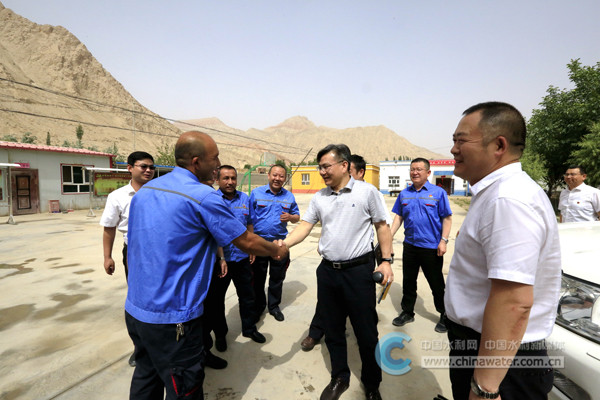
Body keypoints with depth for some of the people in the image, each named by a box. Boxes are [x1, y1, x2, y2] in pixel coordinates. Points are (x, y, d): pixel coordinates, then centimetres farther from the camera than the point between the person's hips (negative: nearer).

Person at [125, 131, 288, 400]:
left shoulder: (144, 191, 4)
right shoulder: (203, 197, -19)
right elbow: (247, 242, -12)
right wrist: (277, 251, 7)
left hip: (135, 309, 8)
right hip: (171, 317, -8)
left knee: (146, 378, 25)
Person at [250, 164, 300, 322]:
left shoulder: (289, 196, 5)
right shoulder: (256, 193, -3)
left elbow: (297, 217, 12)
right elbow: (249, 219, -4)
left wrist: (290, 217, -11)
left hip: (280, 241, 2)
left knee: (277, 277, 14)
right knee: (258, 277, 9)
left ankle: (274, 306, 33)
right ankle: (258, 307, 29)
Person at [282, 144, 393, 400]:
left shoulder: (367, 191, -5)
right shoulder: (318, 197, 5)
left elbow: (382, 227, 0)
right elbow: (305, 226, 2)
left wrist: (386, 261, -6)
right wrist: (284, 244, -15)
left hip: (358, 270, -4)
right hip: (327, 271, 4)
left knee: (366, 331, 9)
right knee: (332, 329, 17)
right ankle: (340, 378, 39)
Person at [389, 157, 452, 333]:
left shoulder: (438, 192, -5)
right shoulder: (404, 194, 6)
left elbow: (447, 218, -4)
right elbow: (398, 217, 9)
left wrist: (443, 241, -12)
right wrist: (389, 236, 1)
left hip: (432, 247, -4)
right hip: (410, 245, 4)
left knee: (437, 284, 9)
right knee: (408, 281, 15)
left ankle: (445, 316, 29)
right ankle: (407, 312, 32)